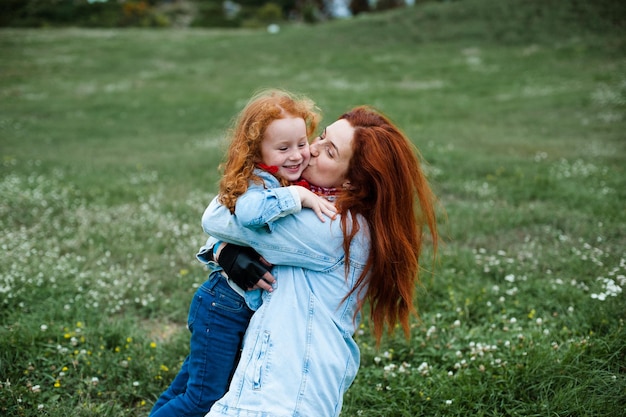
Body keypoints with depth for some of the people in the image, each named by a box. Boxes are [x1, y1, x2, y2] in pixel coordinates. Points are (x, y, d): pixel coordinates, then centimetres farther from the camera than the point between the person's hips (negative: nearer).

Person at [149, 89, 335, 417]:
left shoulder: (294, 181, 2)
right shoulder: (258, 183, -24)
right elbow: (248, 210, -47)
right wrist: (299, 195, -41)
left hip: (251, 309, 8)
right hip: (222, 307, -8)